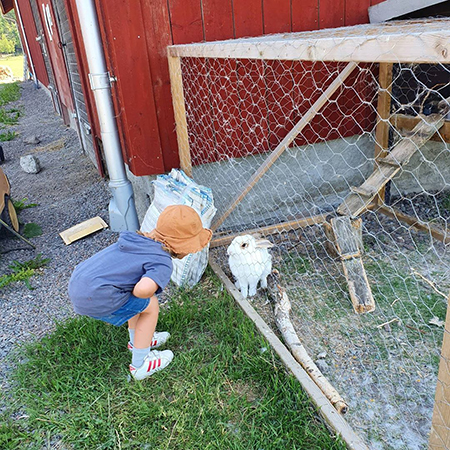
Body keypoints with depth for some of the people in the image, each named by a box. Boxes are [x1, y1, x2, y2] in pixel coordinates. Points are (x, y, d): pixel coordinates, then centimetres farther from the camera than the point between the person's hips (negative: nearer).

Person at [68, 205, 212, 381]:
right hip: (94, 299, -8)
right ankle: (139, 365, 19)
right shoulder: (162, 262, -14)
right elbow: (143, 289, -30)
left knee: (140, 301, 22)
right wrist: (146, 295, -5)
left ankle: (137, 341, 43)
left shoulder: (140, 239, 11)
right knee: (150, 305, 6)